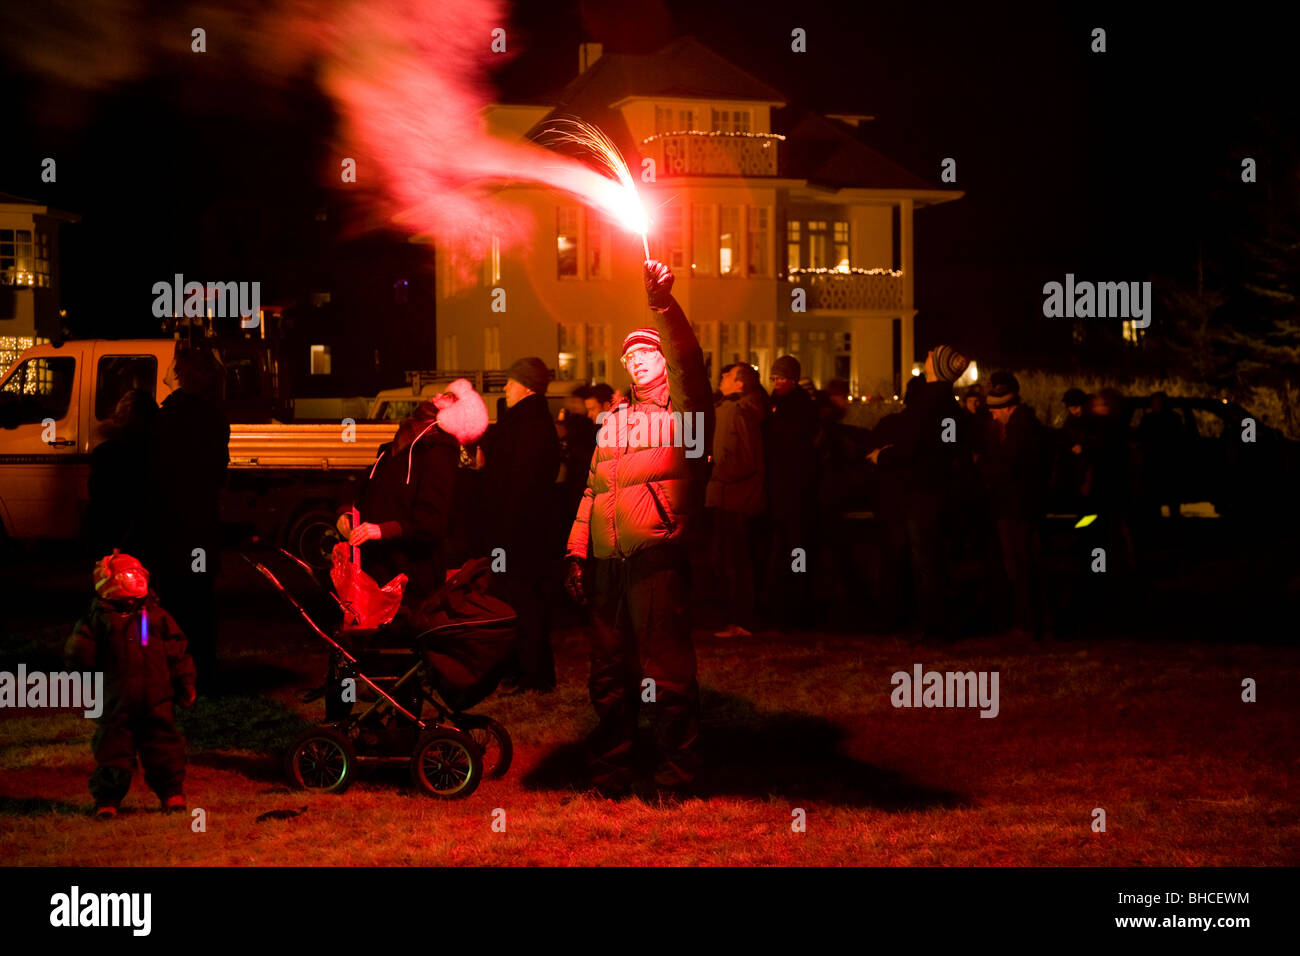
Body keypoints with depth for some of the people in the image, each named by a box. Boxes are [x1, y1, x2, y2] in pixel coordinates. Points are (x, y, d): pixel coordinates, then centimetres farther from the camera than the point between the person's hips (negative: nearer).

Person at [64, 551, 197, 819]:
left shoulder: (156, 614, 9)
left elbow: (177, 651, 12)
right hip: (117, 697, -2)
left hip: (157, 697, 2)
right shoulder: (100, 618, 2)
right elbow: (77, 654, 4)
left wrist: (185, 682, 9)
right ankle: (107, 799, 10)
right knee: (114, 748, 1)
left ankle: (172, 793, 19)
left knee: (164, 746, 6)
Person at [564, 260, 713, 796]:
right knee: (610, 671, 11)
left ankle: (676, 770, 3)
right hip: (607, 562, 6)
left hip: (656, 558, -6)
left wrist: (663, 303, -28)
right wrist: (577, 551, 15)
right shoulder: (614, 421, 24)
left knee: (667, 671, -5)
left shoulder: (682, 409, 4)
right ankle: (608, 771, 19)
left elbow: (687, 361, -16)